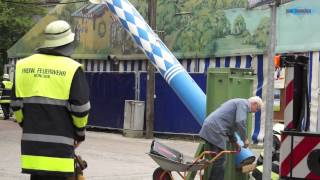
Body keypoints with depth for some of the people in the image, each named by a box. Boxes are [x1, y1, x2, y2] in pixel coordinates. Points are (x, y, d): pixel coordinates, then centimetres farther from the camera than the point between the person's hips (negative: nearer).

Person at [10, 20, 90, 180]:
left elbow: (16, 104, 9)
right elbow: (80, 108, -8)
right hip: (60, 147, -5)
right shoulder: (72, 69, -8)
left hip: (31, 143, 5)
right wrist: (80, 133, 9)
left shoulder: (23, 65, 6)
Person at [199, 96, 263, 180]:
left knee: (217, 160, 14)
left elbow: (230, 125, 32)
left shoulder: (239, 102, 28)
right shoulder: (243, 103, -3)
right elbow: (240, 122, -17)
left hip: (210, 127, 10)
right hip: (215, 130, -10)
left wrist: (234, 141, 33)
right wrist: (245, 139, -6)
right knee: (220, 160, -7)